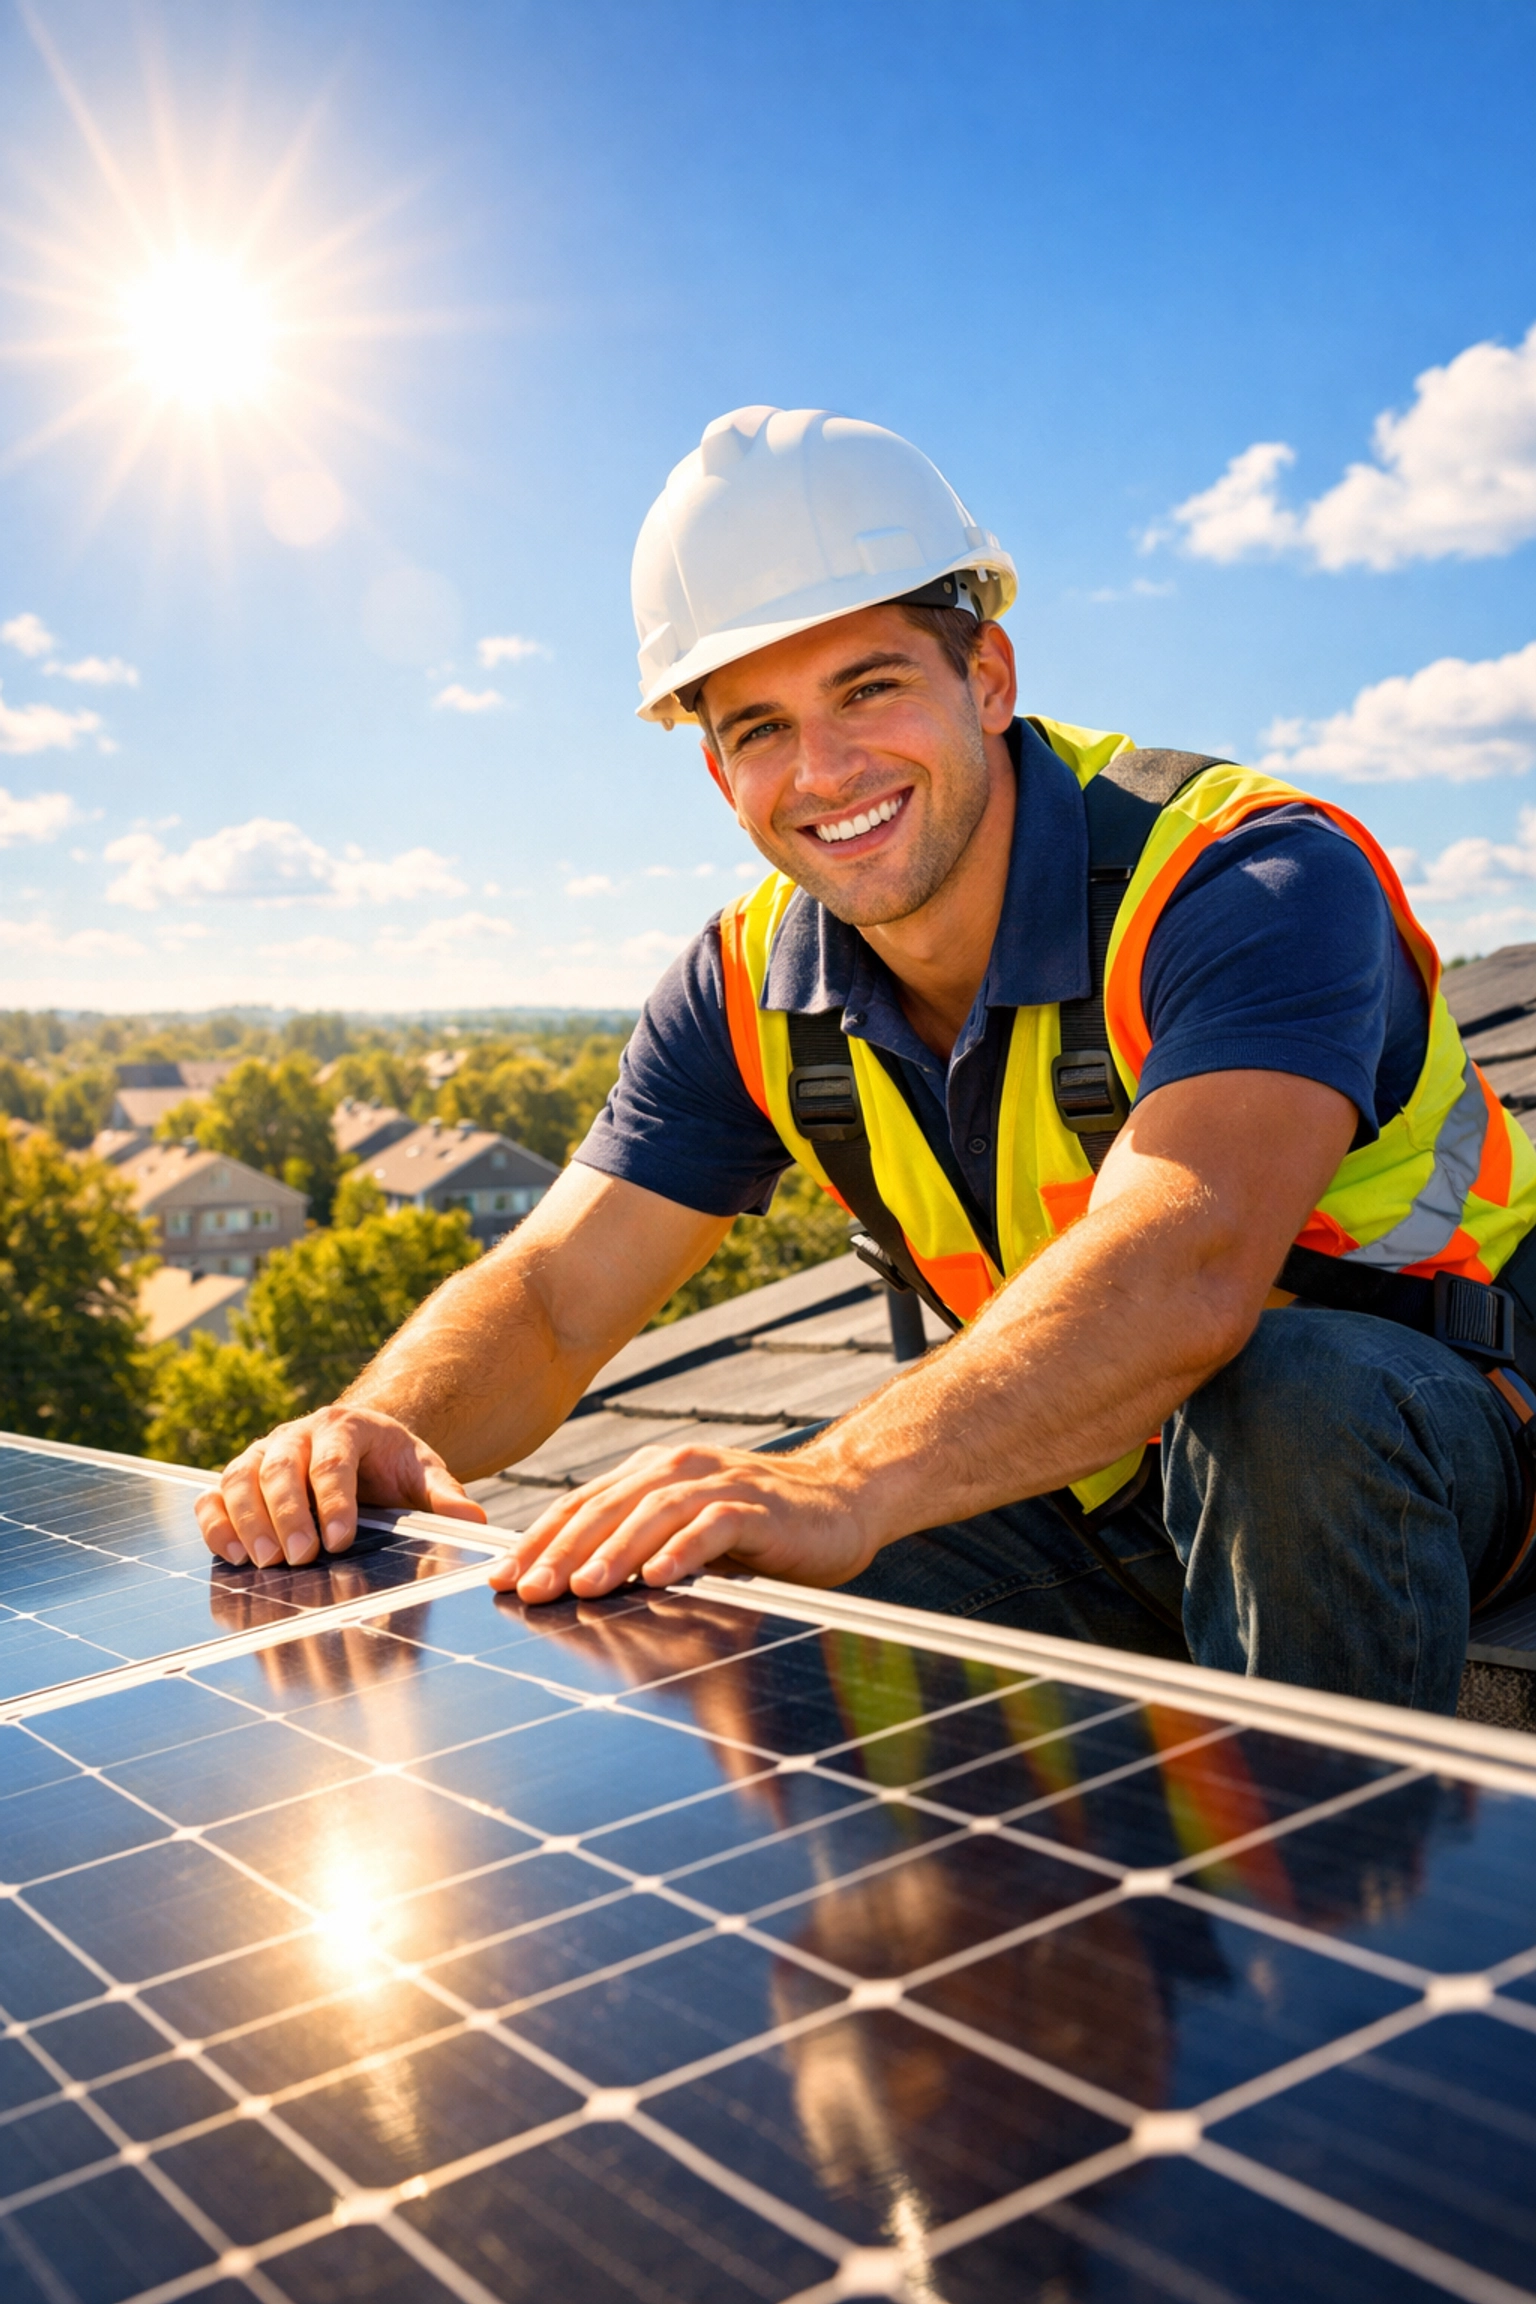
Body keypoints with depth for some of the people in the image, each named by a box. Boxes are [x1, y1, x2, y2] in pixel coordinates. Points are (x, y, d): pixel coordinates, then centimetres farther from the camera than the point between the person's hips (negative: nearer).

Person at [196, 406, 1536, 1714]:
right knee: (712, 1606, -18)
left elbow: (1180, 1271, -44)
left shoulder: (1250, 877, -26)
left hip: (1417, 1437, -3)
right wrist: (382, 1430, -33)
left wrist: (840, 1490, -59)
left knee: (1290, 1391, -37)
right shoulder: (757, 992, -7)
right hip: (1097, 1495, 4)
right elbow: (553, 1292, -10)